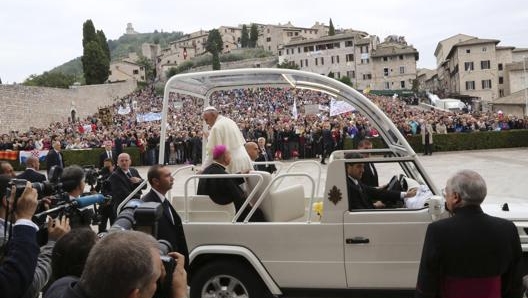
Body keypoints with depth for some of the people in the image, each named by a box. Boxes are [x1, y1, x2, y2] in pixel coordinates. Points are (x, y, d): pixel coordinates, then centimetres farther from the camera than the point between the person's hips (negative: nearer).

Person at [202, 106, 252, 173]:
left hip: (232, 165, -8)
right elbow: (242, 142, 18)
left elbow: (211, 151, -12)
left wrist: (203, 169, -6)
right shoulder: (231, 121, 13)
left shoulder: (216, 127, -10)